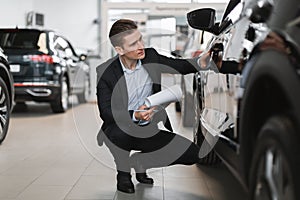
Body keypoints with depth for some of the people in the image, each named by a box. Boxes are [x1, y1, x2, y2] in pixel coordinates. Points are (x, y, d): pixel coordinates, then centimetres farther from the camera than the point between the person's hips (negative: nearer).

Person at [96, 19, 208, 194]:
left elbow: (181, 66, 5)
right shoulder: (105, 72, -15)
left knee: (192, 153, -10)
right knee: (122, 131, -41)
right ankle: (123, 171, -6)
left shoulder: (150, 57, -4)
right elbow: (106, 113, -17)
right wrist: (135, 116, -35)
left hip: (150, 129, 4)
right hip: (119, 129, -4)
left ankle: (139, 161, 12)